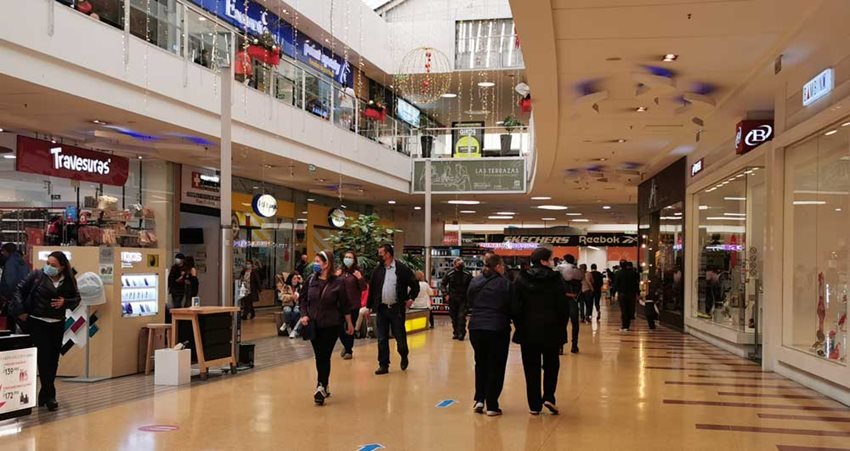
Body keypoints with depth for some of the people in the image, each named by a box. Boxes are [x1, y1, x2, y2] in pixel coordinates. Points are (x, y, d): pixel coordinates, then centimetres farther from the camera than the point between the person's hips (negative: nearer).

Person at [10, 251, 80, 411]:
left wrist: (65, 302, -10)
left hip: (57, 325, 3)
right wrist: (20, 311, -8)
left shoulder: (69, 281, 0)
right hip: (37, 323, -3)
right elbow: (20, 290, -1)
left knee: (53, 360, 9)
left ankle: (44, 395, 23)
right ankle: (50, 396, -1)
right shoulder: (37, 275, -6)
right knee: (44, 359, -6)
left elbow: (76, 298, 10)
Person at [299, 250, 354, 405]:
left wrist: (349, 324, 4)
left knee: (324, 357, -7)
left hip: (330, 326, -4)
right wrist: (304, 315, -6)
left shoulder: (338, 282, -7)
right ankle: (323, 387, 24)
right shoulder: (311, 280, 2)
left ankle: (321, 387, -2)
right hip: (313, 325, 4)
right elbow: (304, 299, 9)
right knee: (318, 357, 10)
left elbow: (345, 305, -2)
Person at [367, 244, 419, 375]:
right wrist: (370, 307, 9)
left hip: (397, 309, -3)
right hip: (381, 309, 3)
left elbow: (415, 285, 2)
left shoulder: (402, 269, -5)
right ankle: (383, 365, 11)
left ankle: (404, 356, 32)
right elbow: (372, 289, 10)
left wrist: (411, 298, -5)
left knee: (400, 336, 5)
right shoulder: (377, 271, 6)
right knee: (382, 339, 3)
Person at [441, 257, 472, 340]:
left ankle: (461, 333, -6)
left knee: (461, 316, -10)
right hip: (452, 299, 2)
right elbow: (443, 284, 8)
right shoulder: (449, 274, -1)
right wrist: (445, 294, -2)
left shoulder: (467, 275, -4)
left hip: (463, 299, -2)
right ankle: (456, 333, 18)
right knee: (454, 317, 8)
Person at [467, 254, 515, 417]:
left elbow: (470, 304, 11)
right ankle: (492, 406, 8)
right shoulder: (506, 284, -8)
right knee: (496, 367, 6)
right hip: (498, 329, -4)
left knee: (480, 363, 20)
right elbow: (513, 308, -3)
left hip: (476, 328, 4)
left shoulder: (474, 282, 4)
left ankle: (479, 399, 14)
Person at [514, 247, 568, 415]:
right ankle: (549, 397, 3)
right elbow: (563, 307, -6)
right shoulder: (556, 279, -7)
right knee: (551, 365, 16)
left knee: (531, 368, 7)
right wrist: (561, 327, 6)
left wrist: (519, 326, 6)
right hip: (551, 330, -1)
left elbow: (516, 306, -3)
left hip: (528, 330, 1)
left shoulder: (521, 279, -2)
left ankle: (534, 405, 9)